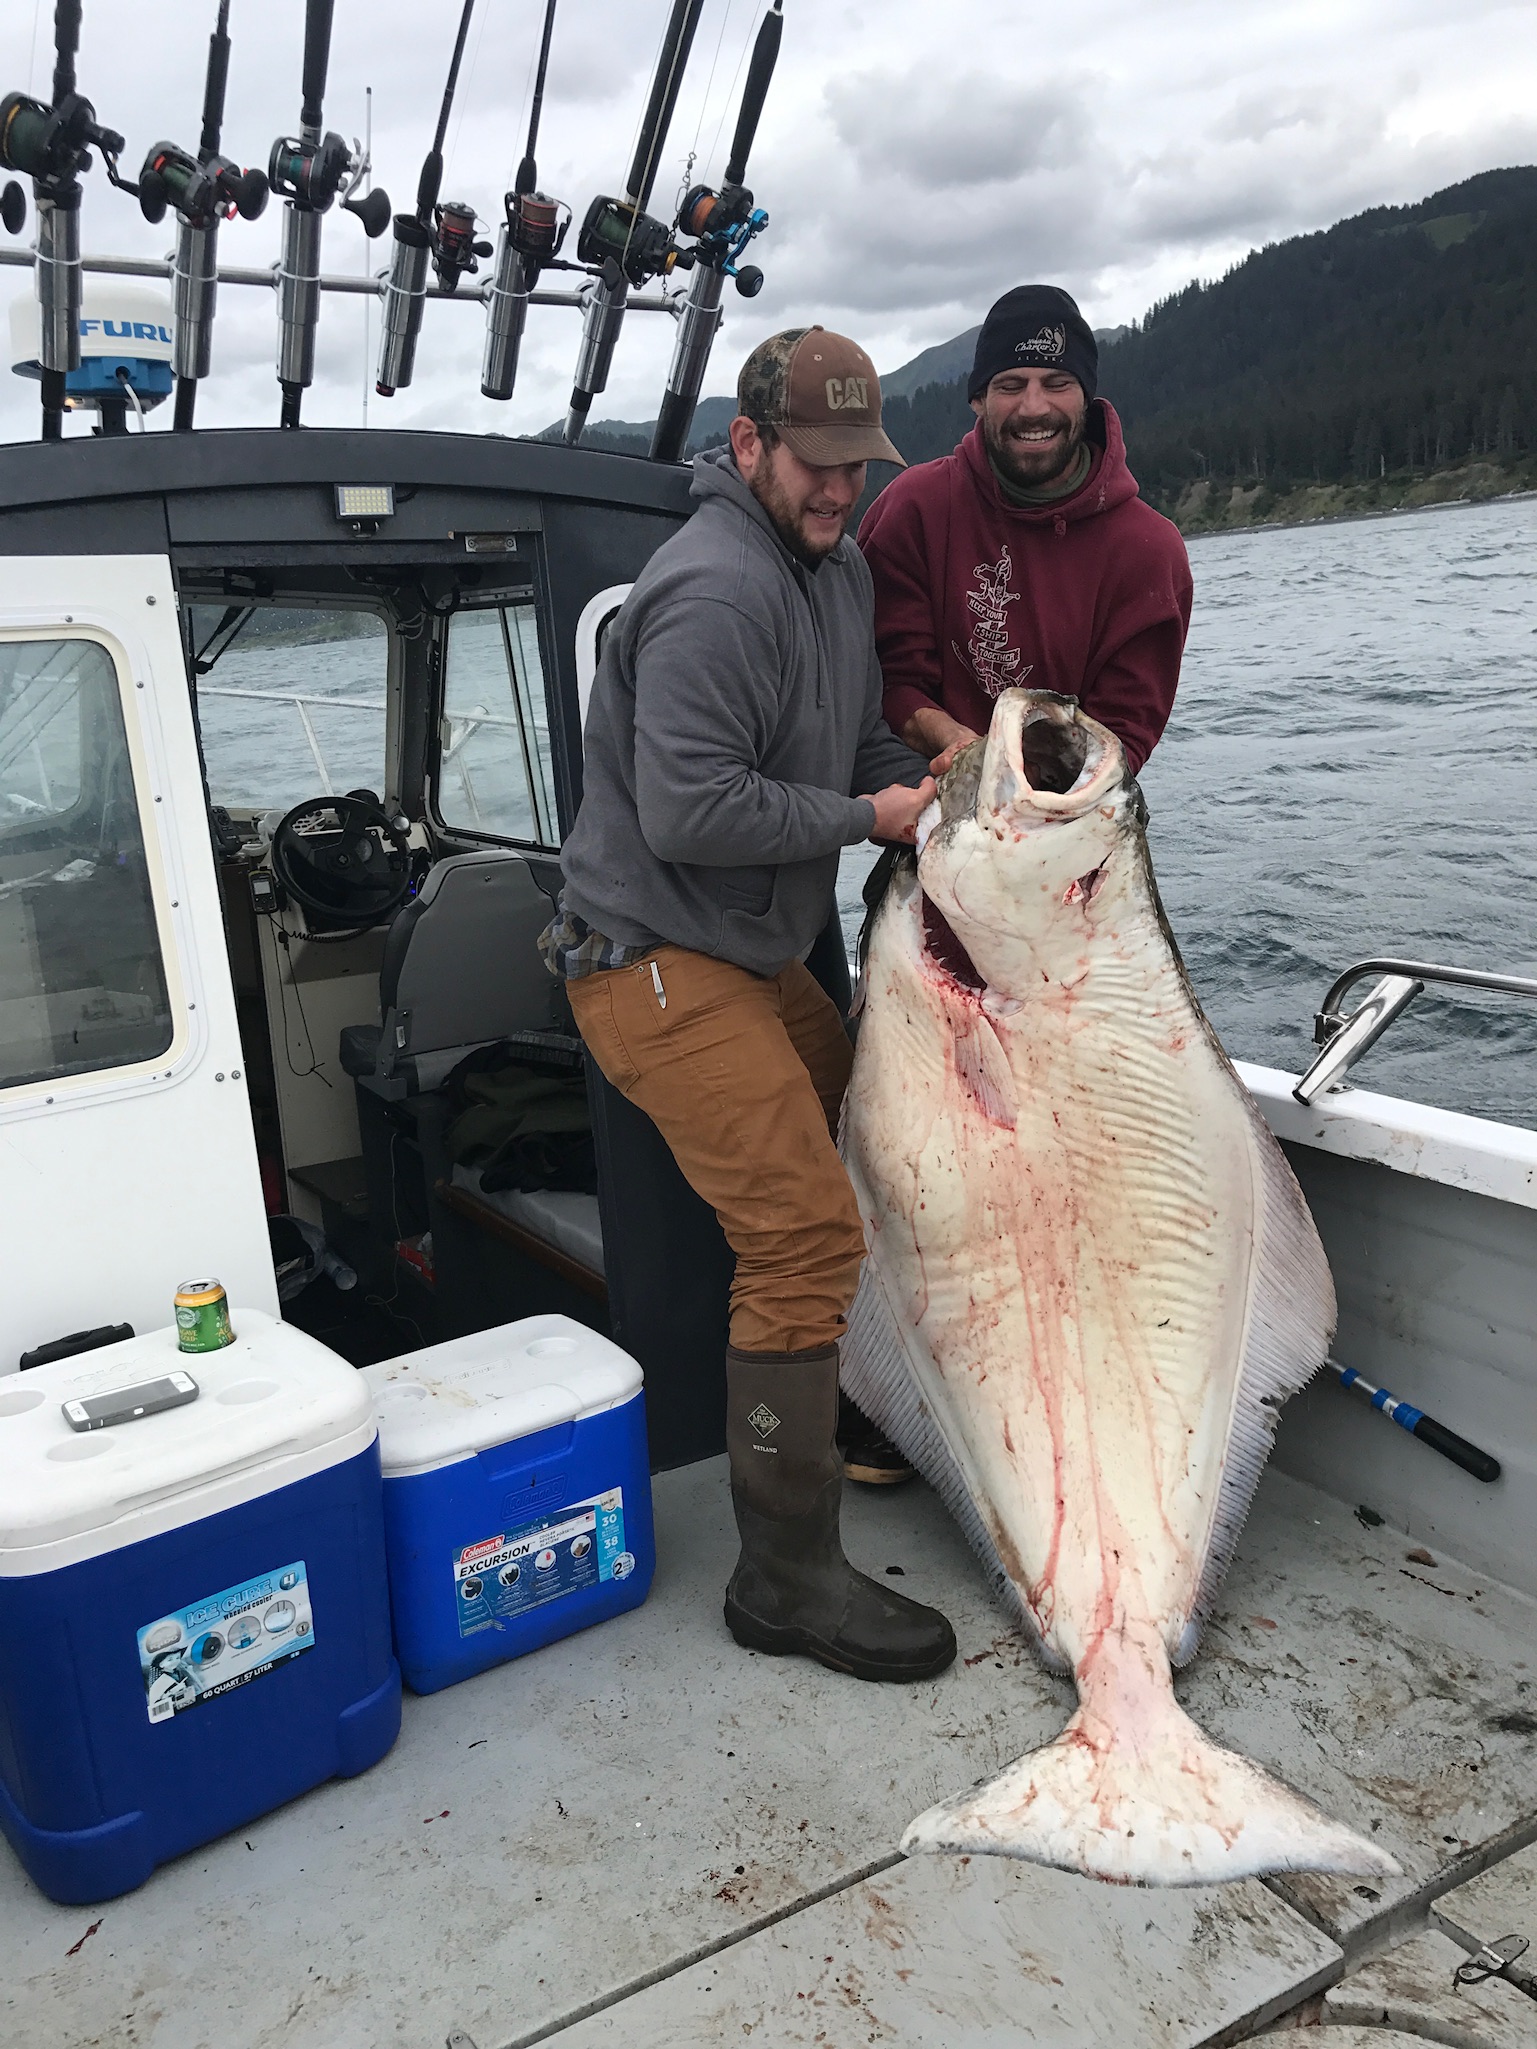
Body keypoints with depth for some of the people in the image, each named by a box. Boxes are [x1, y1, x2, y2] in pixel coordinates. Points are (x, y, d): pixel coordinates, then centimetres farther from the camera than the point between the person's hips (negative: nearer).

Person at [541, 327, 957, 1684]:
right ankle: (789, 1574, -2)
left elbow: (856, 735, 21)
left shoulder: (838, 565, 13)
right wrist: (863, 818, -17)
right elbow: (688, 808, -28)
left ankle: (841, 1419, 41)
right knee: (808, 1234, -14)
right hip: (660, 965, -11)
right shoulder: (716, 591, -20)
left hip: (753, 953, 11)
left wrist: (920, 782, 0)